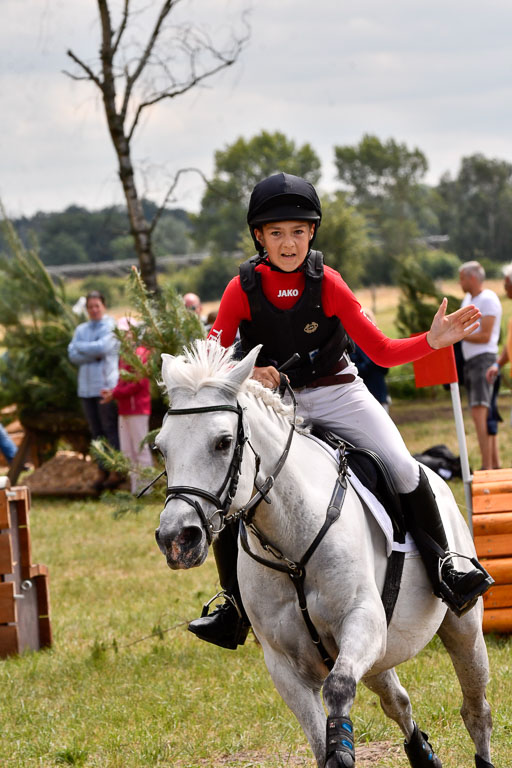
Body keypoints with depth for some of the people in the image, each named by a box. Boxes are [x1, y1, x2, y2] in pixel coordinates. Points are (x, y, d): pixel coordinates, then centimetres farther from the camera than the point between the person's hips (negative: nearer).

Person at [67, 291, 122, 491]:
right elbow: (72, 355, 3)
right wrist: (94, 354, -11)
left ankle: (117, 471, -4)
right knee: (96, 432, 7)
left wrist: (81, 347, -2)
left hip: (107, 385, -6)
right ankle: (103, 471, 11)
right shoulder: (81, 329, 14)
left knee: (110, 429, -6)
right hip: (87, 387, 6)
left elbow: (102, 347, -17)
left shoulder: (111, 326, -2)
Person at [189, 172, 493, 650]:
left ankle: (444, 569, -6)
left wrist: (432, 341, -20)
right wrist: (247, 374, -24)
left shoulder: (327, 283, -7)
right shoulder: (243, 289, -7)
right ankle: (235, 605, 4)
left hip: (336, 393, 0)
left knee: (402, 467, -21)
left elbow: (382, 352, -5)